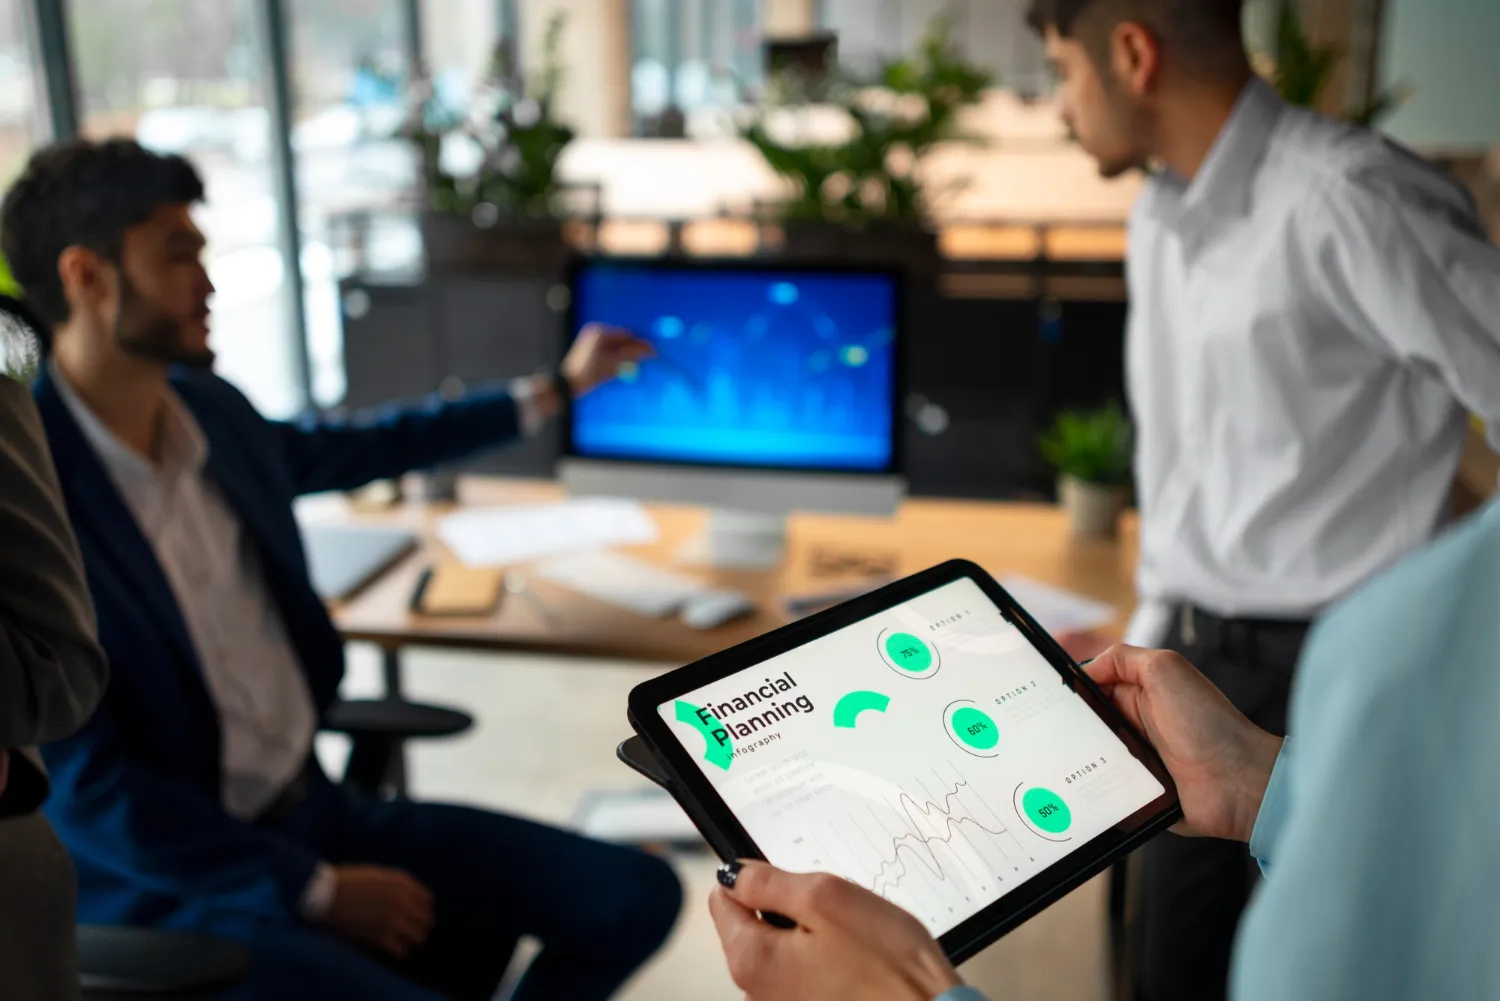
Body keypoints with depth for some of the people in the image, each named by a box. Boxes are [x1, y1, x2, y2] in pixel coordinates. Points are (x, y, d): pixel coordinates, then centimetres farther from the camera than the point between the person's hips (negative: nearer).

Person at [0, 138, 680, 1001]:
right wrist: (318, 891, -14)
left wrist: (559, 388, 28)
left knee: (637, 898, -2)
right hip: (173, 887, -6)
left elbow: (353, 448, 22)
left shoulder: (209, 411, 1)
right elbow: (83, 789, -17)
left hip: (312, 810, 7)